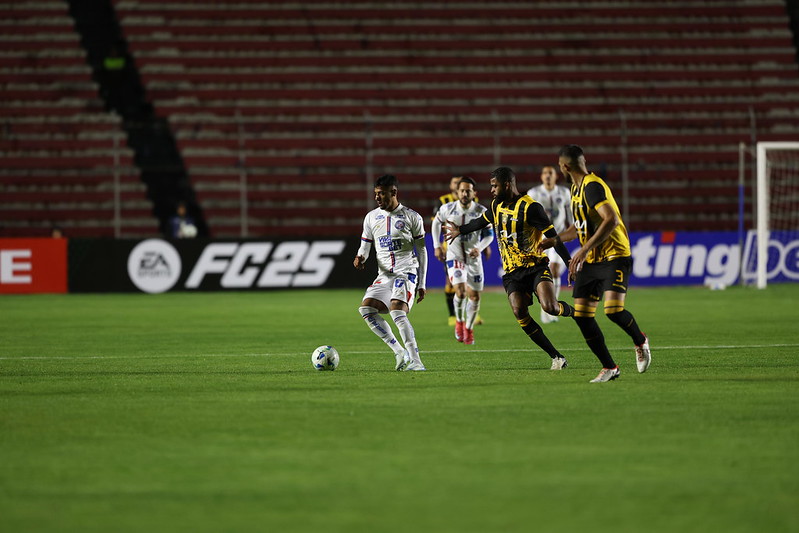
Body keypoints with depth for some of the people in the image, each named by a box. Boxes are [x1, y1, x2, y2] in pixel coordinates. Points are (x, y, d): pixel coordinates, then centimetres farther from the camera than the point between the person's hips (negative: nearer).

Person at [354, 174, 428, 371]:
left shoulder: (412, 217, 1)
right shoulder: (371, 217, 11)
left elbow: (422, 251, 4)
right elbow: (365, 246, 18)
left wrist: (422, 284, -1)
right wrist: (360, 257, -8)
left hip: (407, 272, -5)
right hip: (384, 275, 5)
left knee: (397, 311, -27)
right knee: (366, 308, -16)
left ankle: (415, 361, -27)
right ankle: (399, 352, -8)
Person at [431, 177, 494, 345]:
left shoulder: (481, 212, -8)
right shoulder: (448, 209, -7)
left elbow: (489, 234, 2)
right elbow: (436, 223, 13)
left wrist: (479, 248, -17)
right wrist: (437, 246, 7)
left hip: (473, 257, 2)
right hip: (454, 255, -2)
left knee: (474, 295, 5)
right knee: (460, 291, -21)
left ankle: (469, 329, 27)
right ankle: (459, 321, 7)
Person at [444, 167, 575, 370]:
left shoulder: (530, 207, -13)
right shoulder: (497, 205, 10)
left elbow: (552, 236, -16)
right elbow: (482, 221, 33)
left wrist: (569, 262, -23)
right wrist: (460, 230, 46)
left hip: (536, 267, -6)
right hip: (512, 272, 6)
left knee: (549, 306, -26)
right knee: (520, 314, -16)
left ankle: (574, 312, 11)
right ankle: (556, 357, -9)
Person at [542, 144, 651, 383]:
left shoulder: (592, 186, -17)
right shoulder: (576, 188, 14)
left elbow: (612, 220, -31)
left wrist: (585, 249, -34)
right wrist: (553, 240, 26)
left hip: (614, 256, -9)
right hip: (591, 262, 9)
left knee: (613, 310, -24)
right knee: (581, 315, -1)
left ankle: (640, 343, 7)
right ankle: (609, 368, 9)